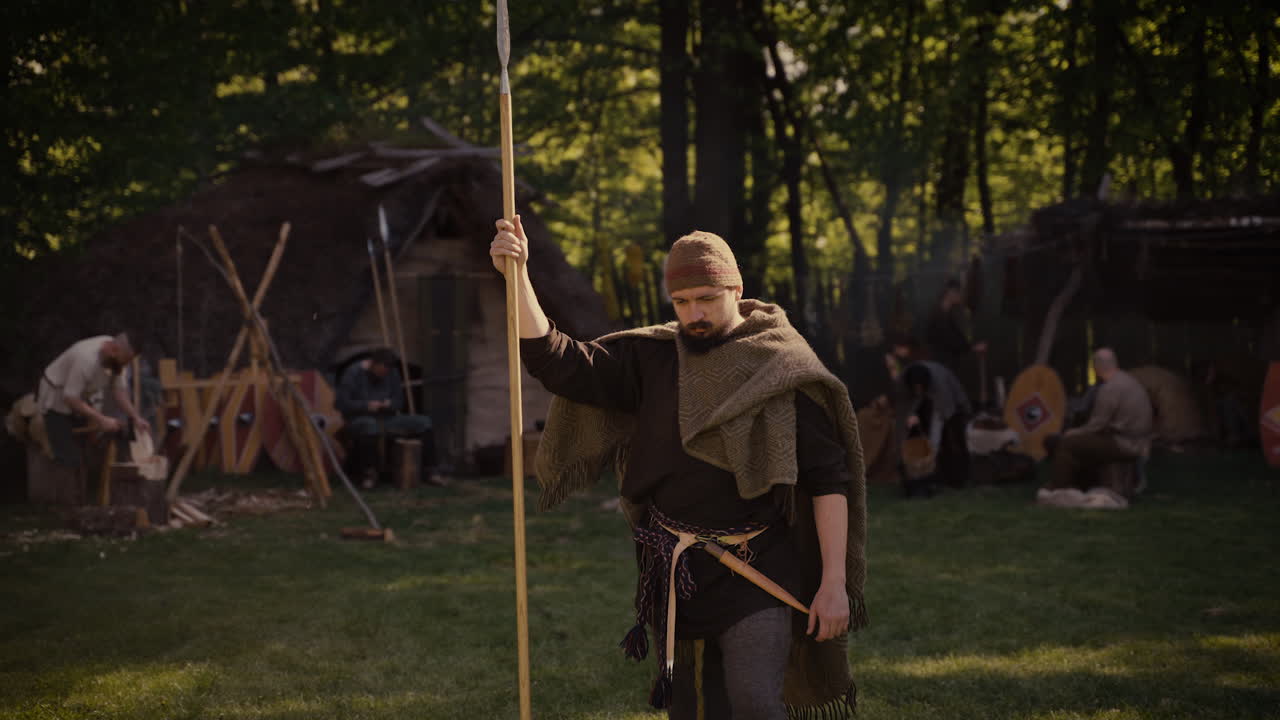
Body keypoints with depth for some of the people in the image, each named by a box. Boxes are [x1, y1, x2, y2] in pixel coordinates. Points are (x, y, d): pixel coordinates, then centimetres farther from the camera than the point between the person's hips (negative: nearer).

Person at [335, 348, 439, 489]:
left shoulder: (392, 373, 7)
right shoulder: (353, 373, -9)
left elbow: (399, 401, 13)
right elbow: (341, 403, -14)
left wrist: (389, 404, -11)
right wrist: (366, 405, -23)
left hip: (386, 419, 6)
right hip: (359, 420, -6)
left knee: (424, 423, -12)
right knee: (371, 426, -44)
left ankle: (429, 472, -7)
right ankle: (369, 474, -31)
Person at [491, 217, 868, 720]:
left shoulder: (782, 372, -4)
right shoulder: (650, 360, 6)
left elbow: (829, 482, -6)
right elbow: (559, 363, -3)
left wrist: (835, 582, -11)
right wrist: (518, 277, -15)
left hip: (754, 574, -4)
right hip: (675, 576, 4)